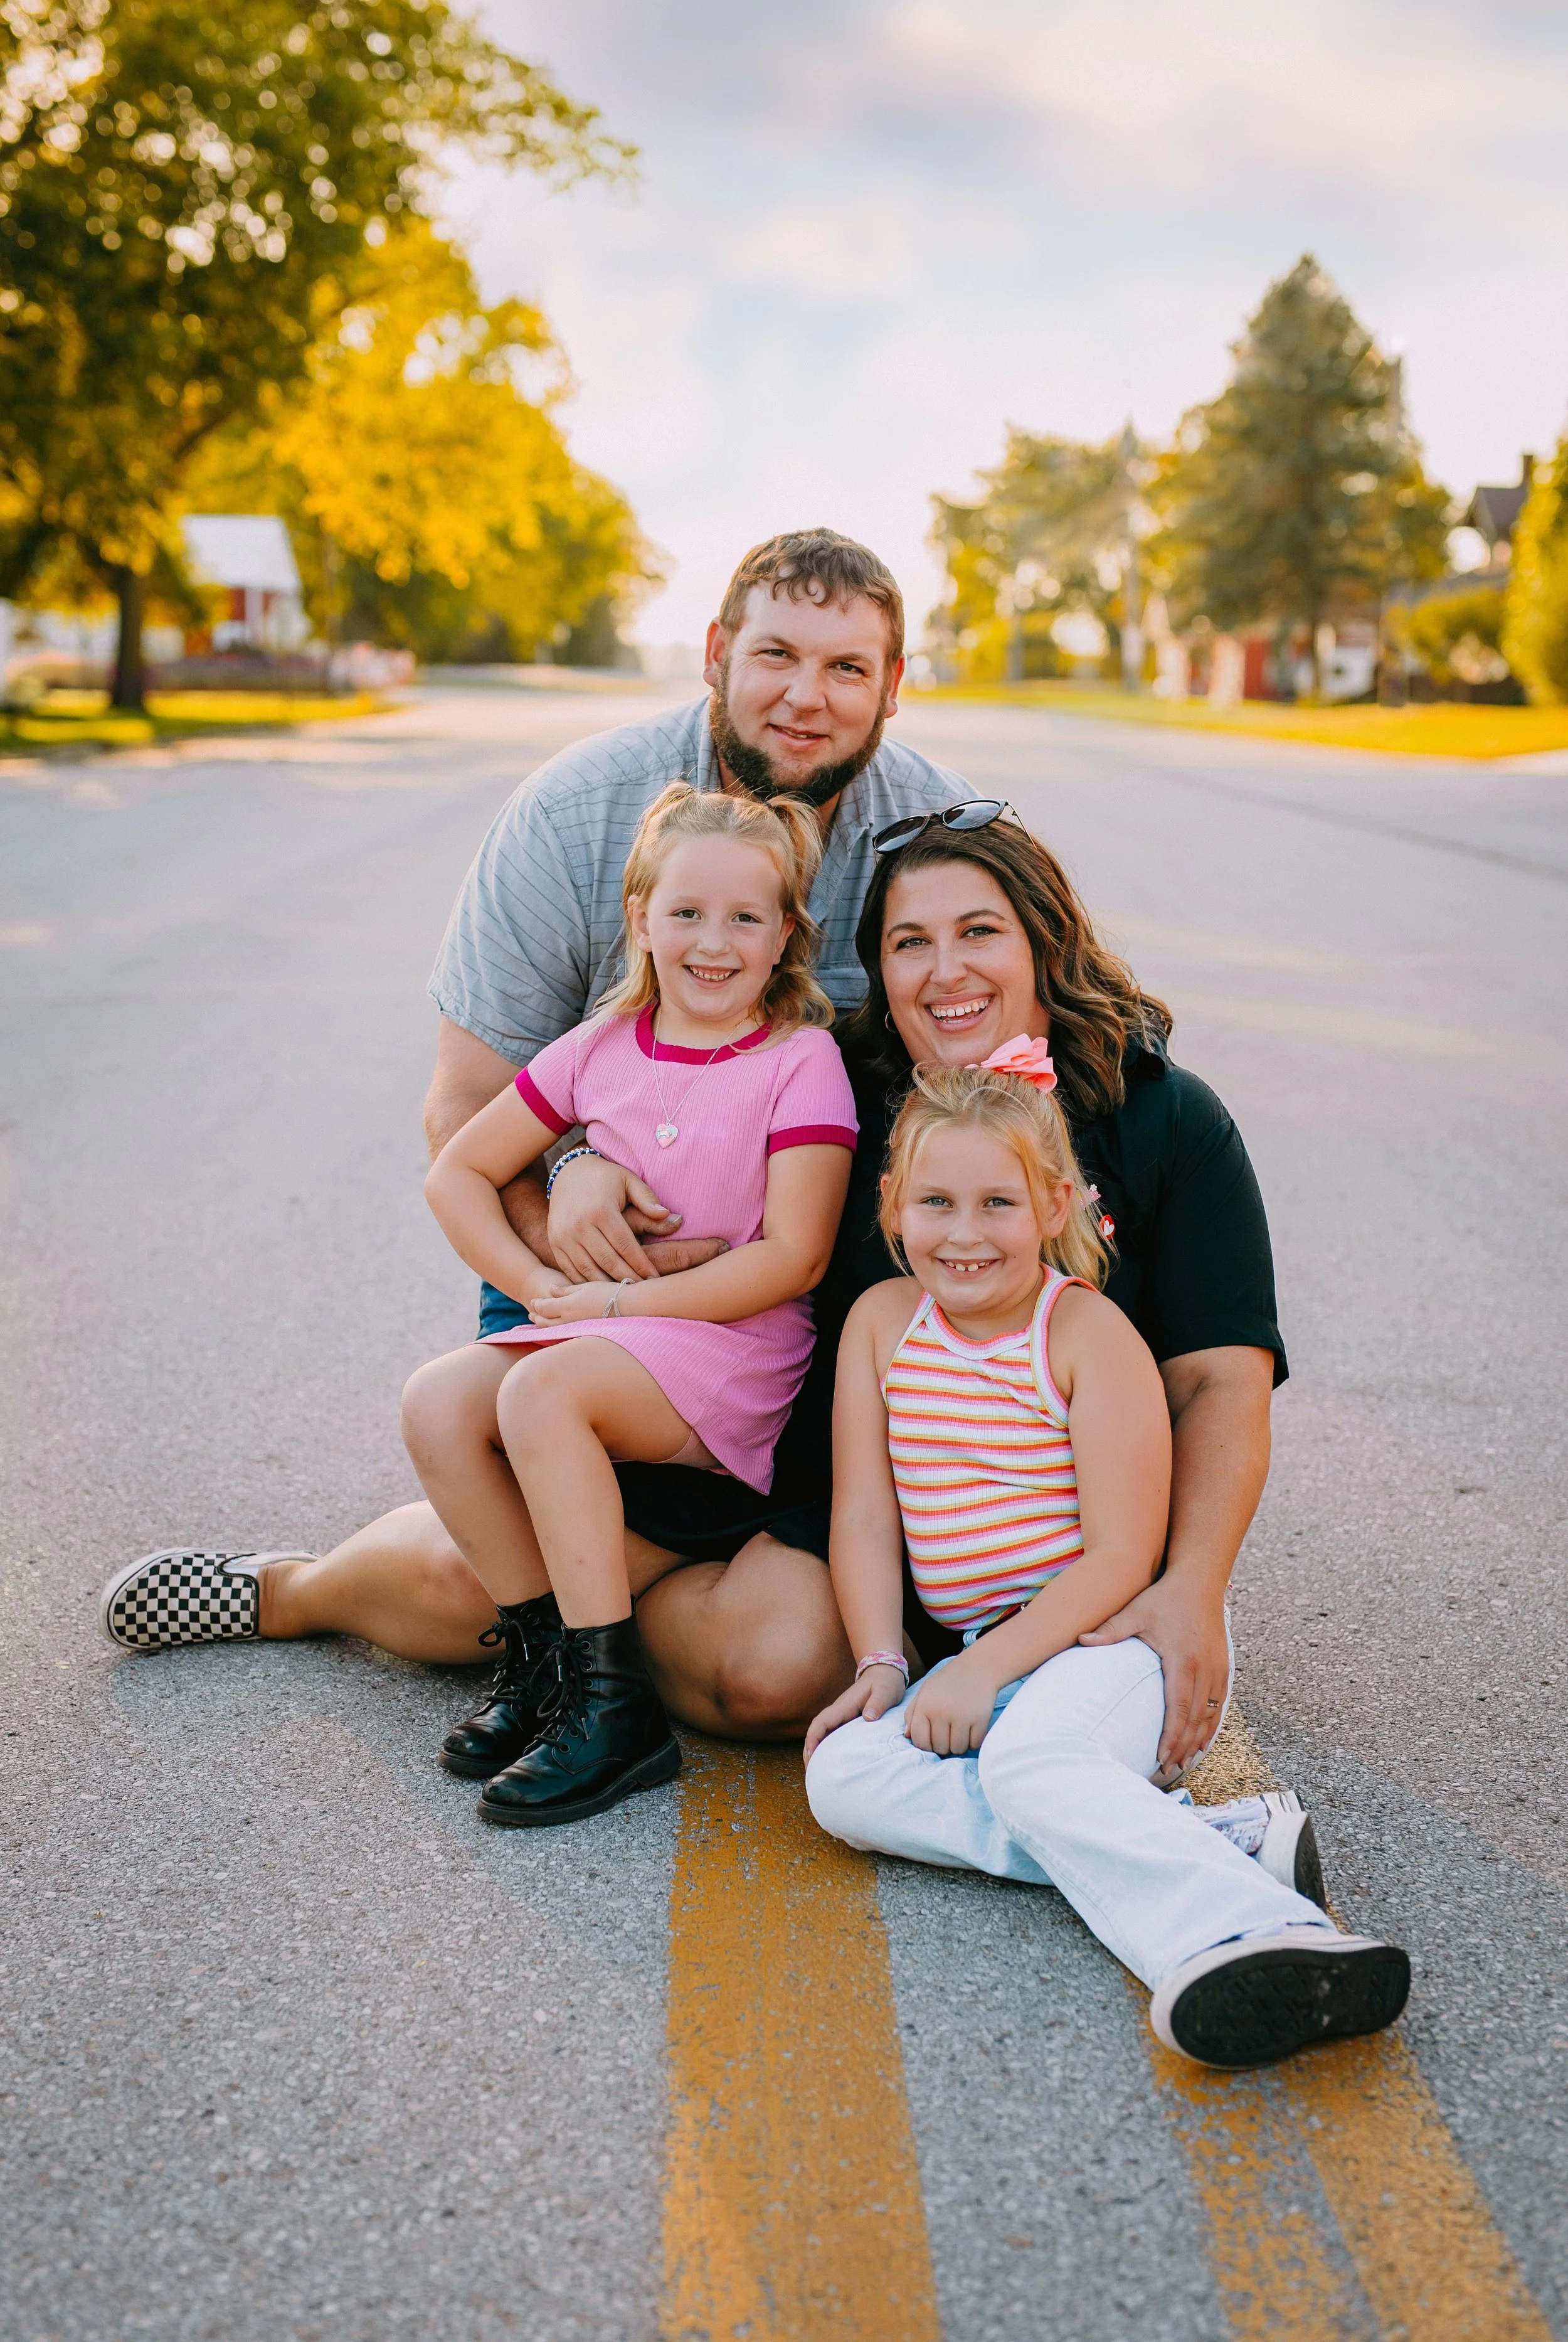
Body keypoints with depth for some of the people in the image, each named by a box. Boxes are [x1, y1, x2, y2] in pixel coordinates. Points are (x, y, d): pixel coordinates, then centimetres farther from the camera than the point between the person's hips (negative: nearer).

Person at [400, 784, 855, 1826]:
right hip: (591, 1324, 6)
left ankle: (615, 1703, -25)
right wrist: (541, 1286, -3)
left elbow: (792, 1259, -14)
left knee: (542, 1390, -30)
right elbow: (459, 1171, 13)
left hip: (734, 1345, -6)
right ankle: (555, 1658, -8)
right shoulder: (602, 1049, 8)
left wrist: (618, 1302, -14)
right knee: (438, 1400, -19)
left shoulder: (801, 1063, -6)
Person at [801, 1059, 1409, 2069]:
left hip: (1111, 1636, -6)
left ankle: (1245, 1930, -52)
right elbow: (863, 1517, 6)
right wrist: (881, 1662, -8)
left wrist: (987, 1669, -20)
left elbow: (1123, 1557, -14)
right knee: (843, 1776, -20)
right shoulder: (883, 1321, 5)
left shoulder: (1089, 1331, -10)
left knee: (1029, 1752, -36)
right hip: (981, 1659, 6)